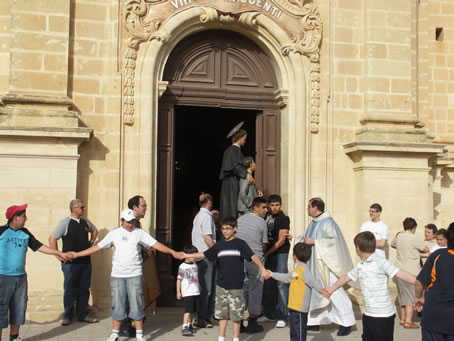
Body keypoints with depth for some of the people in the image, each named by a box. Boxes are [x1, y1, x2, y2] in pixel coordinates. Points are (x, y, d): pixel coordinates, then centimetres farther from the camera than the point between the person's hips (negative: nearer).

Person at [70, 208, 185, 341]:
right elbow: (98, 247, 7)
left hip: (134, 275, -1)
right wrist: (77, 254, 4)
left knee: (136, 305, -1)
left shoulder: (139, 233, 1)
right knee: (118, 305, 6)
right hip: (117, 275, 1)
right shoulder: (114, 233, 6)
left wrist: (173, 252, -17)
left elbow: (155, 244, -5)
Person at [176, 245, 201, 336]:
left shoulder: (195, 265, 12)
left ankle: (190, 325, 25)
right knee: (188, 310, -14)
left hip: (196, 292, 7)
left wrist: (199, 287, 29)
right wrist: (178, 292, -11)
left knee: (193, 310, 13)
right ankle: (184, 328, -14)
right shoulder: (182, 266, -9)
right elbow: (179, 279, -9)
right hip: (187, 293, -7)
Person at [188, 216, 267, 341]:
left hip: (236, 286, -3)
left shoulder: (240, 244, -3)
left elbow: (252, 256, -13)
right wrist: (186, 255, 12)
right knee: (222, 313, 11)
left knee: (236, 314, 5)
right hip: (221, 286, 3)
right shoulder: (219, 245, 8)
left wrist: (262, 268, -28)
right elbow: (204, 254, 14)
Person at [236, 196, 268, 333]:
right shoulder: (261, 222, -4)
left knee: (241, 289, 10)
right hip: (255, 260, -5)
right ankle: (252, 324, 8)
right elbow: (264, 244, 2)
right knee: (255, 290, 4)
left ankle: (239, 323, 11)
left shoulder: (240, 219, 11)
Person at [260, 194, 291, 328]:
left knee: (281, 284, -7)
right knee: (267, 284, 9)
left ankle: (282, 317, -1)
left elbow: (281, 241, -10)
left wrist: (267, 253, -9)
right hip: (267, 253, 6)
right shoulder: (266, 215, 9)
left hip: (280, 253, -6)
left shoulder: (284, 218, -7)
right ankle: (269, 313, 20)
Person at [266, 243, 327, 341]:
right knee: (293, 333, 19)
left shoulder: (304, 269, -14)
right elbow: (286, 277, 33)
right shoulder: (297, 270, 18)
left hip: (300, 308, -10)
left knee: (299, 333, -5)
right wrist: (272, 274, 43)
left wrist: (320, 289, -46)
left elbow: (312, 281, -28)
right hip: (294, 307, 10)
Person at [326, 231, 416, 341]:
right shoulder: (360, 265, 8)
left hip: (383, 315, -7)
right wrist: (329, 291, 29)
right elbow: (346, 278, 20)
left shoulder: (380, 262, -16)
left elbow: (400, 274, -24)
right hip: (368, 314, 8)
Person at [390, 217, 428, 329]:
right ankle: (408, 321, -1)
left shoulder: (398, 236, 4)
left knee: (403, 295, 17)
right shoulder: (413, 238, -16)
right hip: (411, 272, -7)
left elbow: (392, 244, 25)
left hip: (399, 270, 7)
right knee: (411, 296, 0)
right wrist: (417, 250, 12)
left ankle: (403, 318, 24)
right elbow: (426, 249, -6)